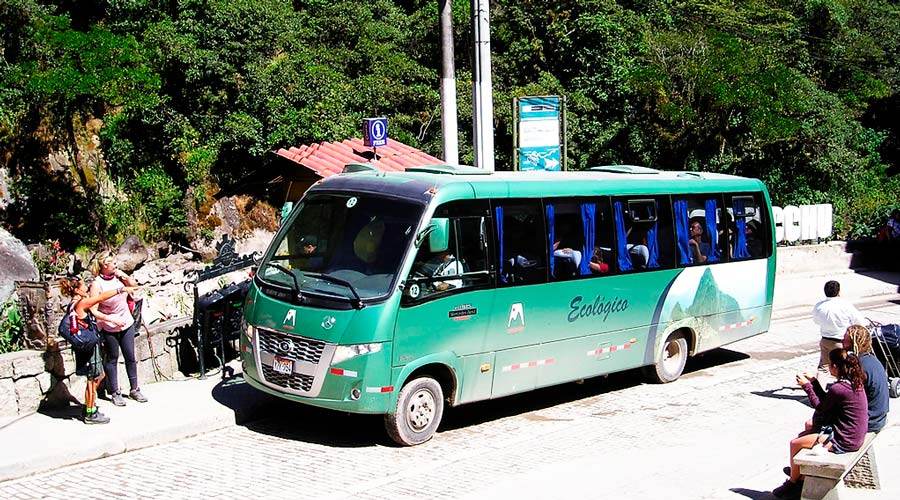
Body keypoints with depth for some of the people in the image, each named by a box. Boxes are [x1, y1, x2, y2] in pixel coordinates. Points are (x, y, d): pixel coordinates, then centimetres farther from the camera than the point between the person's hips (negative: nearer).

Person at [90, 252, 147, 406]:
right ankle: (115, 393, 17)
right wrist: (113, 320, -23)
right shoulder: (97, 284, -17)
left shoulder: (118, 276, -3)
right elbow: (94, 311, -18)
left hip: (127, 323, 5)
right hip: (109, 328, -5)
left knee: (130, 357, 10)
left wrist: (125, 276, -7)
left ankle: (134, 389, 22)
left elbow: (134, 285, 12)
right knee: (112, 358, 7)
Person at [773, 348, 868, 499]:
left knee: (795, 443, 0)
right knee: (809, 424, 28)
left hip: (843, 441, -10)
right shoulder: (854, 381, 1)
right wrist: (813, 382, 8)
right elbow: (826, 401, 9)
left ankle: (793, 483, 21)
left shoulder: (838, 389, -27)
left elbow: (820, 406, -11)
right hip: (855, 435, 10)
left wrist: (806, 385, -4)